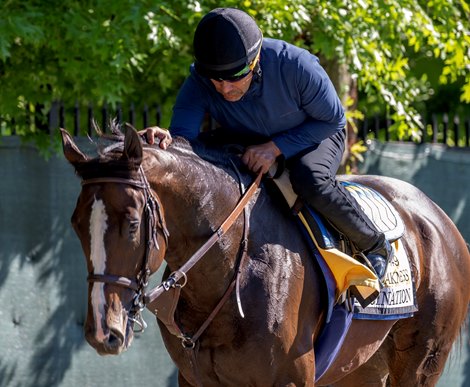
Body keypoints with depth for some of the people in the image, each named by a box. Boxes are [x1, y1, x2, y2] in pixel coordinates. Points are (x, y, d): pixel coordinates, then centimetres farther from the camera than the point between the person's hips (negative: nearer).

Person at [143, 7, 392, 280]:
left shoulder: (297, 66, -36)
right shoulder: (199, 84, -28)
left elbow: (333, 120, -22)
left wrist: (277, 147, -34)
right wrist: (167, 142, -63)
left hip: (316, 135, -4)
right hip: (248, 148, 4)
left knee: (311, 180, -36)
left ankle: (375, 246, -14)